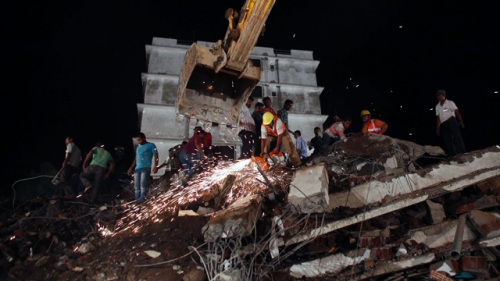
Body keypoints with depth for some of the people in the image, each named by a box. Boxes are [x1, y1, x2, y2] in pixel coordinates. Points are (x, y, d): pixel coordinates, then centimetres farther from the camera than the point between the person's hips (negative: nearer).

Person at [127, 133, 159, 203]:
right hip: (137, 168, 7)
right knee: (136, 186, 2)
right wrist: (131, 168, 23)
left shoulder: (151, 145, 5)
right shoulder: (138, 147, 24)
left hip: (146, 168, -7)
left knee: (143, 185, -16)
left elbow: (156, 156, -3)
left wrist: (155, 166, -16)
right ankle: (137, 200, 3)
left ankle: (142, 200, -20)